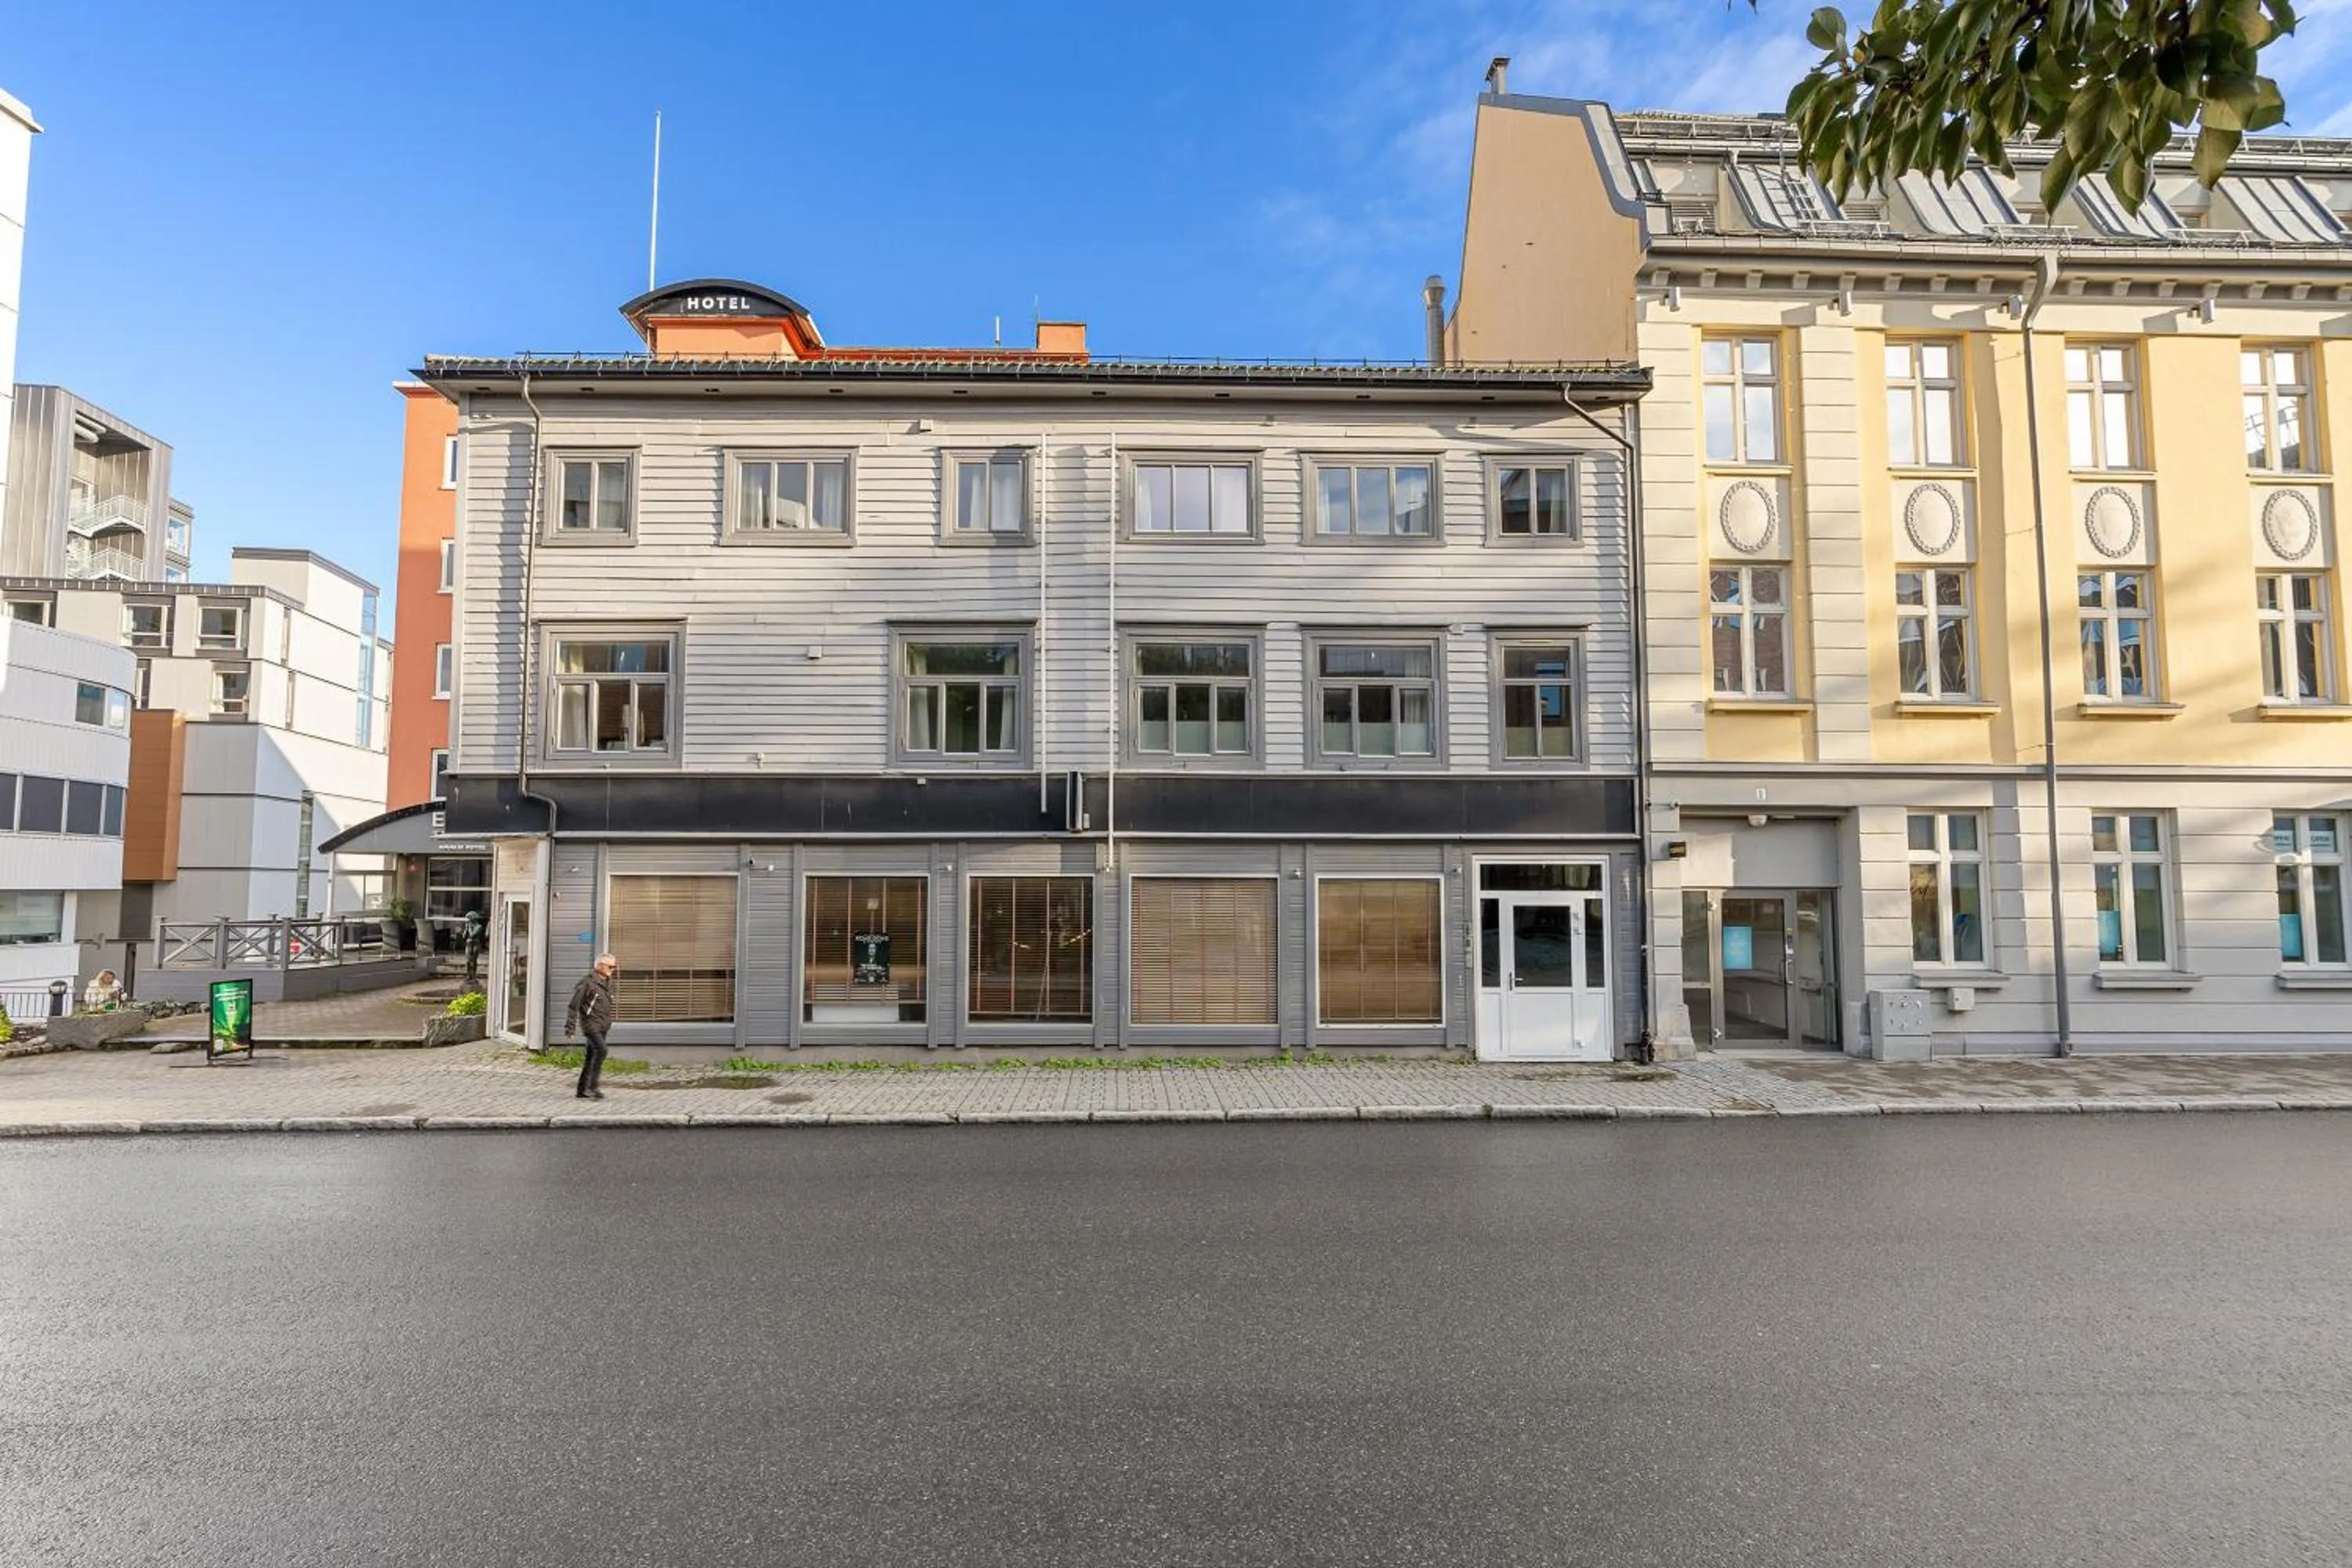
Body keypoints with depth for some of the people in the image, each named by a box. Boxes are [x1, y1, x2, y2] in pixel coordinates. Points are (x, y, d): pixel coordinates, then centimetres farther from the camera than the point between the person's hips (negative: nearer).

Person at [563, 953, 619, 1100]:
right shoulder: (588, 981, -12)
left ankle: (582, 1090, 17)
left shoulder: (608, 982, 12)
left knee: (591, 1056, 10)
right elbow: (574, 1005, -11)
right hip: (591, 1023, -8)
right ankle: (591, 1087, -17)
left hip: (603, 1026, 8)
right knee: (601, 1050, -20)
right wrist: (570, 1027, -10)